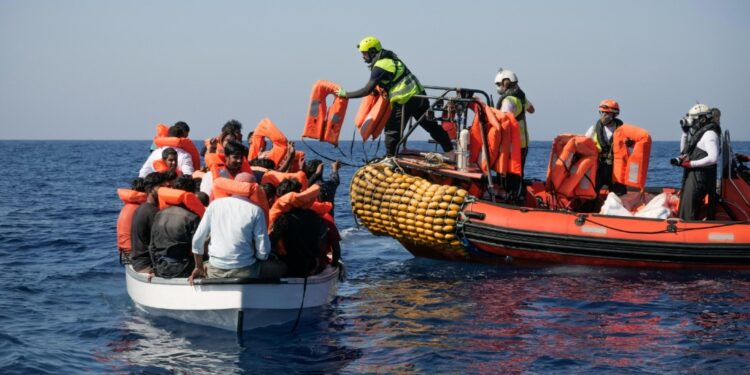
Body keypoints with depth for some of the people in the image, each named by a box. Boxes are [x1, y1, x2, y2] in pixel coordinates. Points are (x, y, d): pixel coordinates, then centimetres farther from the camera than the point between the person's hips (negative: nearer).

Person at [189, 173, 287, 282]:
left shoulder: (215, 204, 3)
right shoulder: (255, 210, -5)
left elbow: (197, 239, 3)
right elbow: (263, 250, -7)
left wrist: (199, 267, 16)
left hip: (215, 272, 3)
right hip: (244, 271, -3)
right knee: (280, 267, 18)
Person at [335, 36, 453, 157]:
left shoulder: (379, 67, -11)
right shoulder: (391, 58, 15)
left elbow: (367, 90, -13)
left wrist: (346, 94, -5)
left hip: (405, 101, -8)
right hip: (419, 94, 8)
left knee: (392, 130, 4)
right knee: (431, 125, 13)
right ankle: (450, 152, 16)